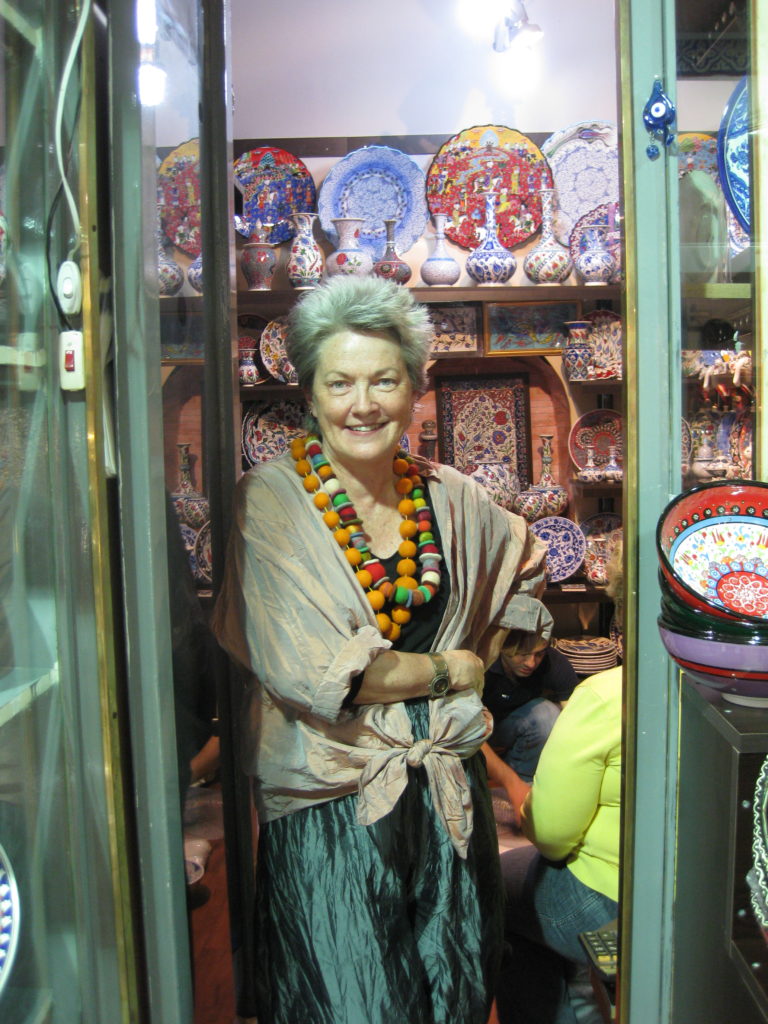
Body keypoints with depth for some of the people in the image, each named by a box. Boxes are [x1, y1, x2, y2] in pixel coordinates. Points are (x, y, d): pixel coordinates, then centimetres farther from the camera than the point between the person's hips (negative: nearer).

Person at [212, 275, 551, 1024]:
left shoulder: (449, 499, 1)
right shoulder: (270, 500, -12)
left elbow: (522, 565, 21)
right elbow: (310, 670, -18)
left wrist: (477, 668, 8)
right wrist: (447, 670, -6)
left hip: (449, 793, 5)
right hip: (329, 804, -4)